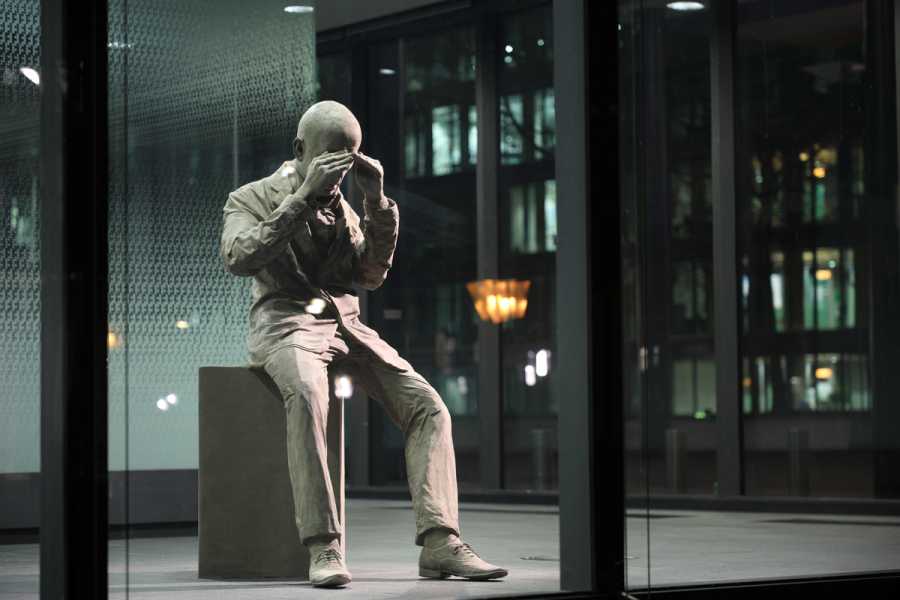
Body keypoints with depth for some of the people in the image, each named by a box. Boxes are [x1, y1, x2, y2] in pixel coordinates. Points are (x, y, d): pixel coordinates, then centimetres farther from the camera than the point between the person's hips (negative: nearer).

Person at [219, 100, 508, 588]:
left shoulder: (341, 207, 21)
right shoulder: (251, 199, 5)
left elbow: (370, 275, 11)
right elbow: (239, 259, -16)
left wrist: (376, 201, -1)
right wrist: (303, 196, -20)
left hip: (343, 323, 6)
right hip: (285, 322, -6)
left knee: (427, 406, -13)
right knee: (308, 396, -39)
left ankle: (439, 543, -20)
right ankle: (323, 548, -42)